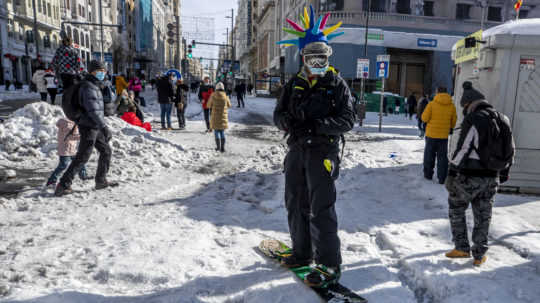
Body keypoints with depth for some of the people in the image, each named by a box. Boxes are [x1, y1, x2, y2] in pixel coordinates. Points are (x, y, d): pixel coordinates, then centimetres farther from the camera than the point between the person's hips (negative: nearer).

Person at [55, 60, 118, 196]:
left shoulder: (94, 86, 14)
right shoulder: (88, 87, -17)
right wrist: (105, 127, -30)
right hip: (88, 127, -10)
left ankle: (101, 180, 25)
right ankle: (63, 186, -2)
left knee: (106, 150, 15)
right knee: (82, 157, -7)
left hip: (95, 127, 10)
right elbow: (93, 110, -26)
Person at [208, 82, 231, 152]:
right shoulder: (225, 96, -4)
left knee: (216, 131, 13)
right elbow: (229, 105, 11)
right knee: (222, 132, 11)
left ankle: (218, 147, 13)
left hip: (215, 116, -1)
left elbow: (209, 105, 4)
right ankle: (222, 148, 4)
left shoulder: (213, 95, -7)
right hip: (223, 117, 1)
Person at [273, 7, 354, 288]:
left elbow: (348, 120, -7)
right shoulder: (294, 84, 12)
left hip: (323, 151, -5)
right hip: (296, 150, 6)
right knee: (295, 204, 13)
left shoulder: (337, 84, 0)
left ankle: (329, 266, 4)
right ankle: (302, 252, 32)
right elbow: (278, 113, 12)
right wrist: (288, 121, -12)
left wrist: (317, 125, -21)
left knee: (321, 209, -7)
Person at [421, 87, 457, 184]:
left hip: (431, 134, -2)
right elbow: (454, 121, 6)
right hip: (444, 135, 2)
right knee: (442, 156, 8)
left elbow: (424, 118, -10)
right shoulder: (451, 106, 0)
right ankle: (442, 178, 7)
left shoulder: (432, 104, -11)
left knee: (429, 154, 13)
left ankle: (428, 174, 23)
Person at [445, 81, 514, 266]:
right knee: (483, 216, 13)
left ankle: (462, 247, 14)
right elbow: (510, 149, 17)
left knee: (456, 209, 12)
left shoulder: (473, 120, -14)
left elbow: (463, 149, -19)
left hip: (469, 177, -7)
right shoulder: (503, 120, 10)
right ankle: (479, 255, 21)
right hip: (492, 178, 7)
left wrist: (452, 173, -16)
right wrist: (504, 171, 26)